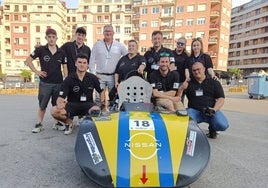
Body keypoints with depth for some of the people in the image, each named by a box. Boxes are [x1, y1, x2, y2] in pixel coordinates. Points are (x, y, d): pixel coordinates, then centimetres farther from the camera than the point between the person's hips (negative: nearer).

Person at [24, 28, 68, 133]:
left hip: (58, 83, 2)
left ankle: (58, 123, 23)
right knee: (42, 105, 8)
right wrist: (36, 71, -4)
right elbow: (28, 60, 4)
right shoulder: (41, 49, -1)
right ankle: (39, 124, 22)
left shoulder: (61, 52, 4)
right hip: (45, 83, -1)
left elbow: (65, 67, 7)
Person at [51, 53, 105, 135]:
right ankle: (68, 122, 6)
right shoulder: (69, 79, -8)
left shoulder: (92, 78, -3)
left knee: (97, 111, -35)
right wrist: (60, 103, -36)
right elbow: (60, 97, -12)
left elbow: (101, 91, 12)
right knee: (54, 111, -27)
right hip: (72, 105, 0)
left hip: (87, 104, 0)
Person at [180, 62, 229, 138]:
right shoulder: (189, 83, 14)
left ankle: (212, 128, 11)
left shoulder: (214, 82, 12)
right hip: (194, 110, 0)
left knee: (223, 125, -27)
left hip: (210, 110, 1)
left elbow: (221, 99, 5)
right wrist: (181, 88, -13)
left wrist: (214, 109, -13)